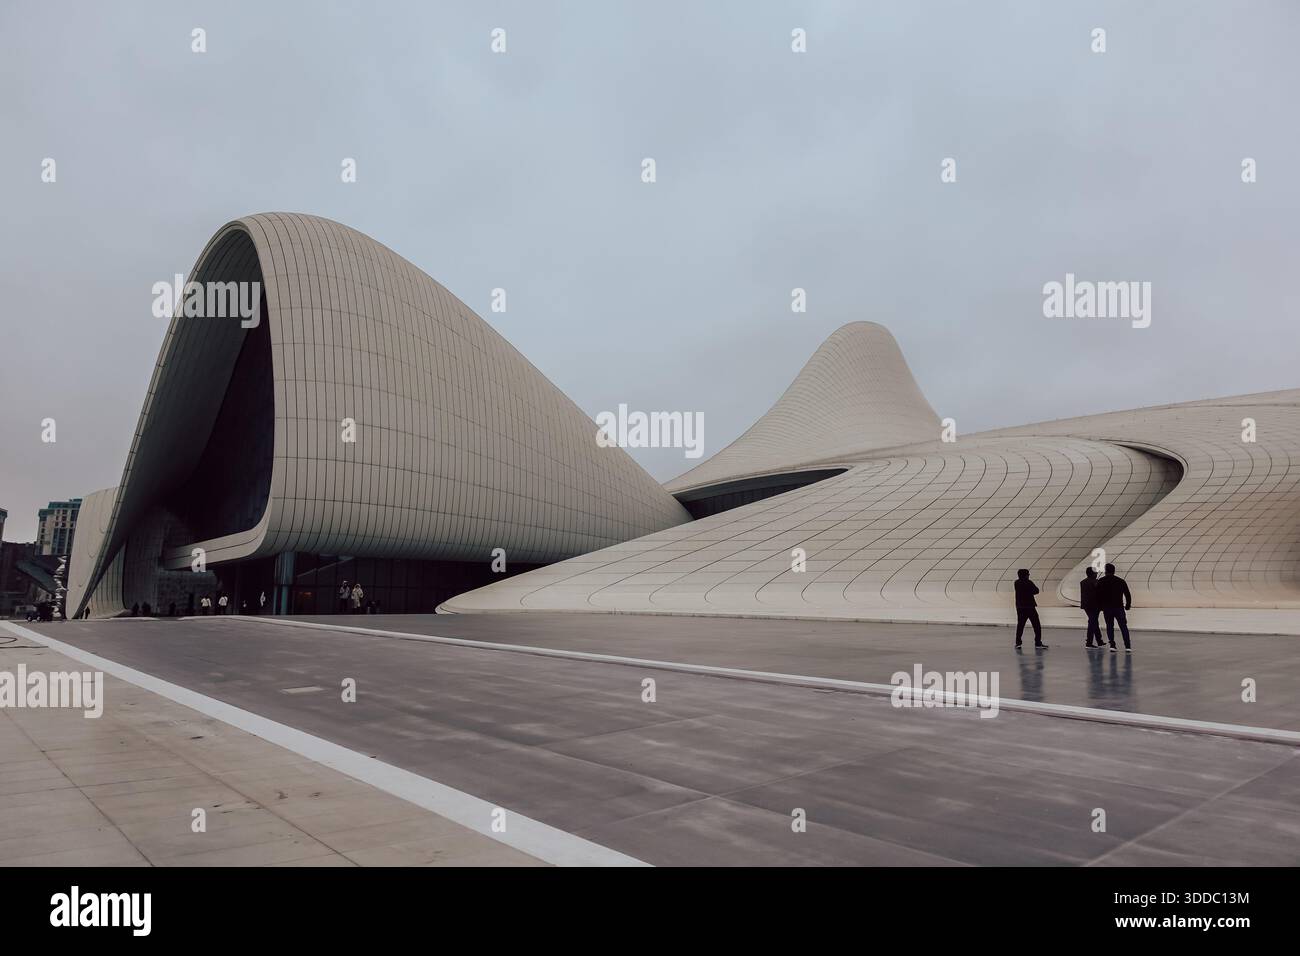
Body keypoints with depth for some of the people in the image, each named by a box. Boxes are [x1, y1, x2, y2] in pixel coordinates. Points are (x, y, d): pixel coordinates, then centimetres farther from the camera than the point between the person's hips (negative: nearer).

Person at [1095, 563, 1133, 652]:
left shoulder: (1100, 582, 1)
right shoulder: (1121, 581, 2)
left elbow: (1098, 596, 0)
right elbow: (1128, 595, 3)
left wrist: (1100, 606, 9)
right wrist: (1128, 605, 14)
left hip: (1106, 608, 0)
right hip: (1119, 608, 0)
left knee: (1109, 626, 8)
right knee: (1123, 627, 5)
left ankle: (1112, 645, 0)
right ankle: (1128, 647, 0)